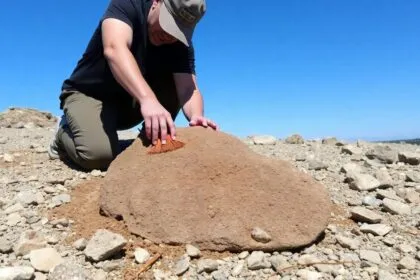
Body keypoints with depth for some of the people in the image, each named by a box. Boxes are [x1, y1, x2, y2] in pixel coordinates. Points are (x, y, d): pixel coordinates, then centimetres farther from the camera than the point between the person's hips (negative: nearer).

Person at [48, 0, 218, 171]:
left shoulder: (181, 43, -10)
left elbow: (188, 88, -22)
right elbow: (114, 49, -39)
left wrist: (196, 116, -46)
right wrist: (148, 99, -56)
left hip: (132, 99, 4)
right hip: (88, 93, -3)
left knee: (176, 83, -20)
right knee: (100, 154, -29)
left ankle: (154, 144, -6)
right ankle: (66, 132, 5)